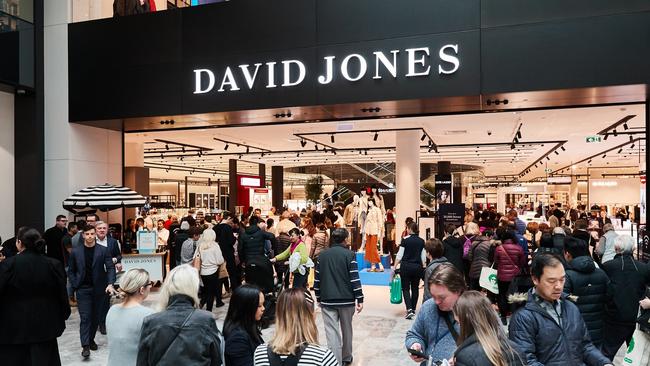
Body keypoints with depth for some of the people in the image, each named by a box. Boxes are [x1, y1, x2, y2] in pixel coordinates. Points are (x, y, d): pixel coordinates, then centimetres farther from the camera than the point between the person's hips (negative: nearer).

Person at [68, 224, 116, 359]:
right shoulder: (75, 251, 1)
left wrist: (110, 284, -21)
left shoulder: (103, 250, -3)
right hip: (83, 289, -1)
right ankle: (85, 346, -7)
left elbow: (110, 268, -7)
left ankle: (91, 339, 28)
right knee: (85, 317, -6)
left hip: (99, 289, 1)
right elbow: (71, 271, 8)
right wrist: (75, 286, -2)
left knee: (95, 316, 11)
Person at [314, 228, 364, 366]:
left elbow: (317, 279, 8)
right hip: (346, 299, -1)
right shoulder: (349, 255, -5)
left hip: (327, 300, 1)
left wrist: (318, 298, 17)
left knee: (332, 332, -1)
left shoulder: (322, 255, 6)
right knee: (346, 330, 17)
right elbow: (355, 278, -10)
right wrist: (360, 299, -6)